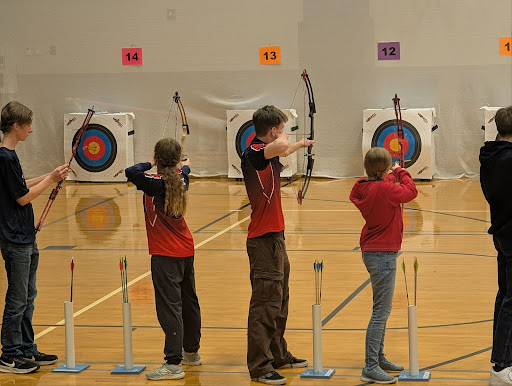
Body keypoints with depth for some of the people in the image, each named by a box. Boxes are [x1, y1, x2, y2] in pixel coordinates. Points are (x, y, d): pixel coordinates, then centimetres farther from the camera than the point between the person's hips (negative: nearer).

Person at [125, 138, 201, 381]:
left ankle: (173, 363, -14)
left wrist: (149, 164, -11)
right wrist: (186, 167, 52)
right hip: (186, 250, 8)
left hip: (166, 254, -8)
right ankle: (191, 353, 34)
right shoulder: (180, 180, 4)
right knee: (189, 301, 19)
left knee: (169, 305, -10)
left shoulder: (157, 183, -18)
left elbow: (131, 173, -32)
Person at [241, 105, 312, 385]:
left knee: (279, 300, 18)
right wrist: (283, 138, -17)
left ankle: (278, 355, 30)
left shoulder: (267, 153, 11)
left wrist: (299, 145, 54)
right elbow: (280, 147, -40)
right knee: (265, 303, -8)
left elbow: (282, 152, 36)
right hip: (264, 241, -10)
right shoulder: (253, 154, -19)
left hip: (275, 238, 10)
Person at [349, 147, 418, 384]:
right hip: (383, 254, -10)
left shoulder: (362, 188, 2)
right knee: (381, 311, -7)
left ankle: (379, 358, 29)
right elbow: (411, 192, -6)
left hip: (372, 251, 10)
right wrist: (401, 173, 7)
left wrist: (392, 177, 9)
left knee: (382, 309, 20)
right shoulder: (385, 189, -20)